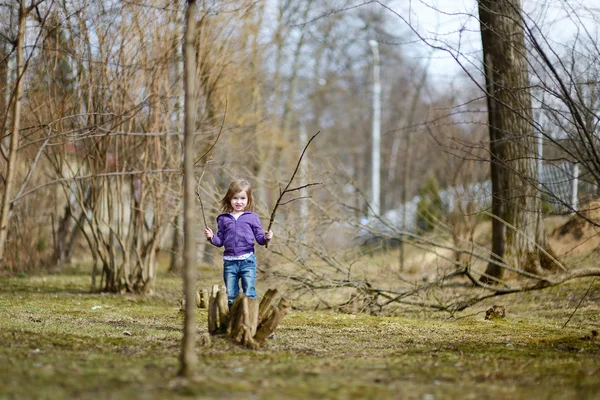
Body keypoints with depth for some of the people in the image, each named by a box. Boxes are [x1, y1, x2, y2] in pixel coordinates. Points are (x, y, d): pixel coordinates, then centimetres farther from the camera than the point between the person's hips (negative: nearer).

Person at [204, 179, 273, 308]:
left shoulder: (252, 217, 4)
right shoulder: (223, 219, 10)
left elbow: (259, 238, 5)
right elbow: (220, 241, 13)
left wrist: (266, 237, -16)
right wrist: (211, 237, -6)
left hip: (247, 260, -3)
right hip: (230, 261, 3)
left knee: (249, 294, -5)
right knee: (230, 296, 8)